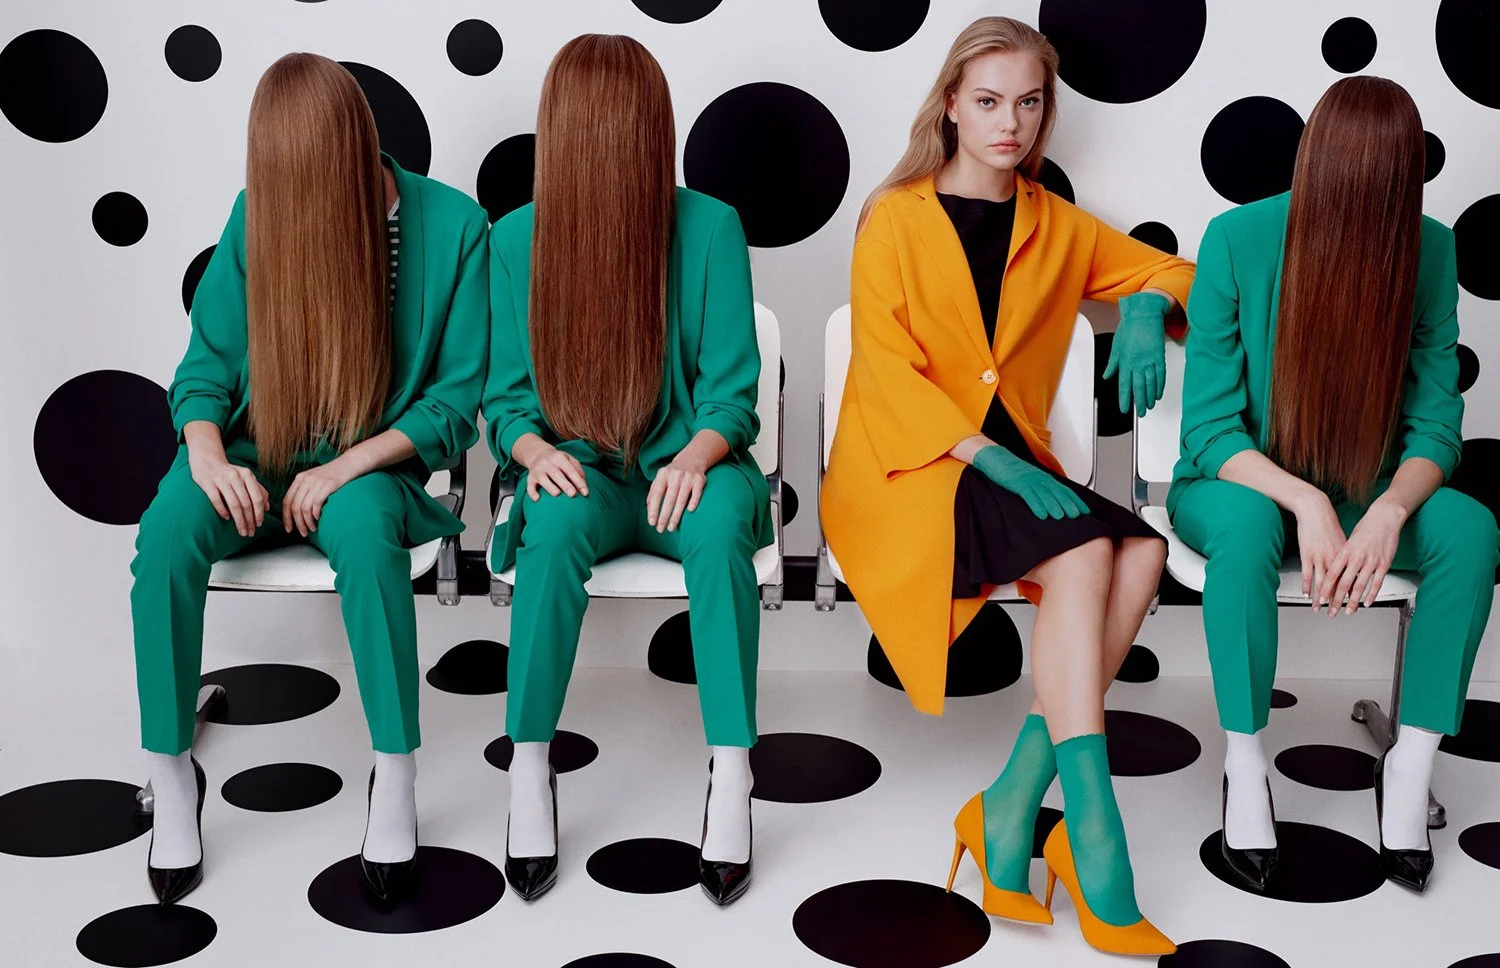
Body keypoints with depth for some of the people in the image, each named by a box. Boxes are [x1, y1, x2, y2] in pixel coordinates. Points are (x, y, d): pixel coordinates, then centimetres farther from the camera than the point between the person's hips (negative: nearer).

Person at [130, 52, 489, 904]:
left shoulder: (452, 225, -9)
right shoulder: (257, 216, -1)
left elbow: (457, 402, -6)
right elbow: (206, 363, 3)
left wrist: (349, 464, -19)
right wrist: (207, 455, -17)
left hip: (375, 461, -2)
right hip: (258, 455, 3)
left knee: (364, 527, -37)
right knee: (168, 530, -29)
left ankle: (396, 782, -23)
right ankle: (172, 777, -12)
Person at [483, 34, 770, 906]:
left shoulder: (710, 226, -5)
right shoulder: (517, 238, 0)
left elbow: (731, 392, -5)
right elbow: (508, 399, 3)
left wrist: (696, 457, -25)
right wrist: (533, 448, -18)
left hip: (685, 464, 0)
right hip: (580, 472, 1)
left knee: (720, 527, -34)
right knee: (555, 525, -33)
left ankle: (731, 783, -30)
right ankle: (530, 775, -22)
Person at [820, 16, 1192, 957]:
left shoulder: (1056, 225, 14)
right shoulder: (897, 218, -1)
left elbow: (1169, 270, 23)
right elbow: (888, 376, -9)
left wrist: (1147, 307, -3)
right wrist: (999, 463, -21)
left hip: (1011, 460, 5)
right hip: (908, 467, -5)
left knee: (1141, 552, -24)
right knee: (1082, 555, -30)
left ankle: (1012, 807, -21)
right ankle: (1093, 844, -30)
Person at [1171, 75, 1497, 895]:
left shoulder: (1429, 251, -11)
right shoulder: (1239, 239, -18)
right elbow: (1209, 425, -17)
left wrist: (1390, 510, -30)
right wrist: (1305, 502, -32)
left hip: (1357, 494, 3)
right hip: (1238, 482, -3)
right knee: (1247, 520, -37)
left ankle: (1410, 766, -13)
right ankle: (1245, 767, -21)